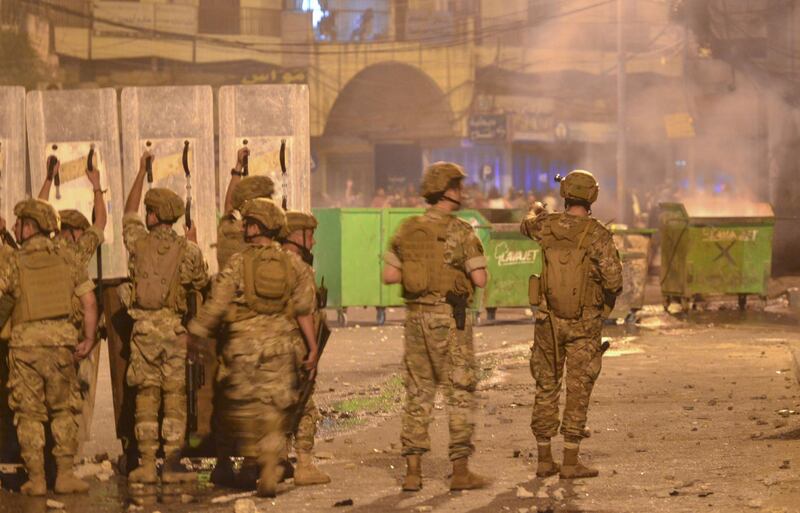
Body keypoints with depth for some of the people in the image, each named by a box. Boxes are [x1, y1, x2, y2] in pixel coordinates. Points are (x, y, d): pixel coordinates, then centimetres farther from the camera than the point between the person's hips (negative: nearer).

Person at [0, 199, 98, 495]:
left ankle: (36, 479, 3)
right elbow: (89, 303, 3)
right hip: (61, 340, 1)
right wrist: (89, 339, 10)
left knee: (29, 413, 5)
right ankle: (65, 475, 3)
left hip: (25, 341, -1)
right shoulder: (67, 259, 5)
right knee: (63, 410, 10)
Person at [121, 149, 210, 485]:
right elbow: (201, 282, 8)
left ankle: (147, 464, 2)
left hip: (144, 326, 1)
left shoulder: (138, 242, -3)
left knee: (146, 395, 5)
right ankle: (172, 465, 1)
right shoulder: (188, 250, -5)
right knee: (175, 395, 2)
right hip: (175, 327, -1)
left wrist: (142, 170, 23)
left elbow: (128, 212, 16)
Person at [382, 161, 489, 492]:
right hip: (450, 318, -5)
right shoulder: (461, 232, -10)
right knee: (460, 393, 3)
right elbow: (480, 279, -13)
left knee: (418, 393, 12)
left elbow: (389, 275, 4)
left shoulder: (408, 230, 5)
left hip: (416, 316, 5)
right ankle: (460, 472, 2)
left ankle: (413, 472, 9)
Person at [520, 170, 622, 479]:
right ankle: (570, 462, -1)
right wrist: (608, 299, 6)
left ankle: (544, 460, 14)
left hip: (549, 321, 3)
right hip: (584, 323, -3)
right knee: (578, 391, 1)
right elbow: (613, 280, -19)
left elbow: (526, 227, 23)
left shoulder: (547, 227, -3)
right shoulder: (597, 234, -15)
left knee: (546, 388, 12)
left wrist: (537, 212, 47)